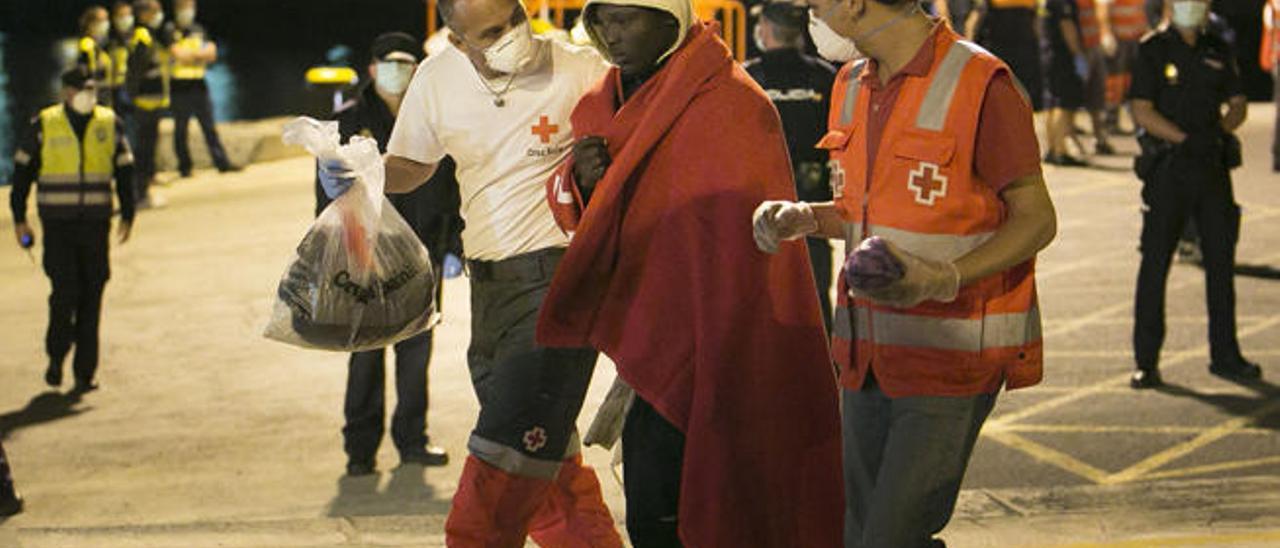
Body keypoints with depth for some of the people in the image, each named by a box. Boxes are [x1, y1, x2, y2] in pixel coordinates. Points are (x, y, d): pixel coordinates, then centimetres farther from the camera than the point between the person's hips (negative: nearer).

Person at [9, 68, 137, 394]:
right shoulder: (45, 125, -1)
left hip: (95, 223, 2)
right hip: (57, 223, -2)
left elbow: (124, 171, 10)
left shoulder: (109, 123, 5)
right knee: (65, 291, -11)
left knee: (91, 298, 2)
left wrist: (127, 216, 4)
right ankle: (56, 356, 13)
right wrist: (19, 219, 3)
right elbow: (23, 170, 5)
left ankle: (85, 373, 9)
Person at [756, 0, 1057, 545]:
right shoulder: (852, 86, 10)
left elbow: (1036, 220, -11)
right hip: (869, 355, 7)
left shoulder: (981, 85, -14)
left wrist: (943, 280, -25)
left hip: (949, 358, -7)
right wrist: (805, 218, 1)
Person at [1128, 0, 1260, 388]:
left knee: (1221, 260, 8)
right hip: (1168, 167, -4)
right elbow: (1142, 111, -9)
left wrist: (1217, 132, -7)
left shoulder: (1218, 50, 11)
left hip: (1213, 166, 4)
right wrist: (1185, 139, -18)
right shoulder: (1153, 50, -2)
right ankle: (1146, 361, 3)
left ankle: (1225, 356, 18)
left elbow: (1238, 104, 13)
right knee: (1155, 262, -2)